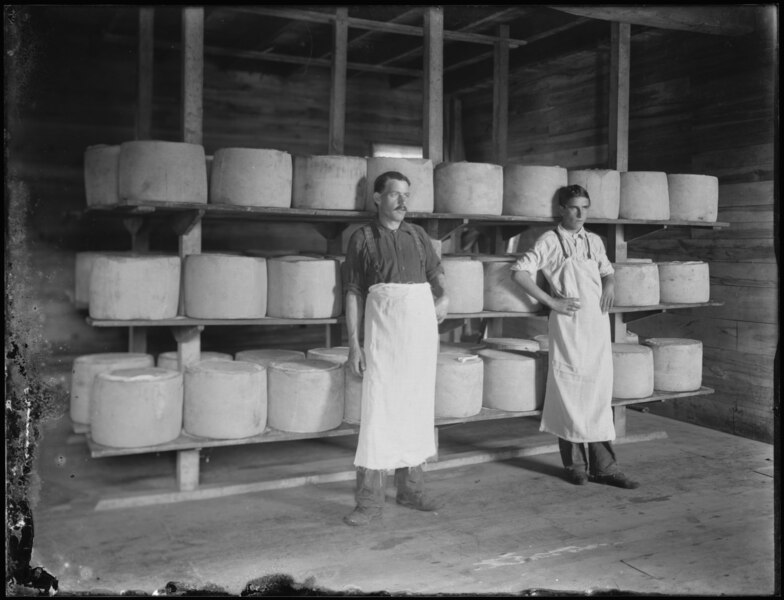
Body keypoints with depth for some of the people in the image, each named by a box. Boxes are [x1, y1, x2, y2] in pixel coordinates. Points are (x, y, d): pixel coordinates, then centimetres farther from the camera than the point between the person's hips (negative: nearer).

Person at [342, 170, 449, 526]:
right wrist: (354, 344, -6)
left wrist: (444, 296, 0)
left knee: (417, 408, 8)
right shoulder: (362, 238, 2)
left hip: (422, 327, 4)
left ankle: (411, 488, 20)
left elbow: (436, 273, 22)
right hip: (383, 329, -4)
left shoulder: (418, 235, 12)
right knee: (379, 410, -7)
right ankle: (370, 500, -1)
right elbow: (353, 293, 0)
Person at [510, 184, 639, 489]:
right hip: (568, 324, -5)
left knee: (600, 393, 5)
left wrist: (610, 283, 5)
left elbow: (607, 271, 28)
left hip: (597, 324, 5)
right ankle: (575, 464, 14)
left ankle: (603, 466, 11)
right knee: (570, 392, 1)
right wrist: (551, 302, -13)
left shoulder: (594, 241, 13)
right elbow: (519, 272, -11)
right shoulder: (551, 240, -3)